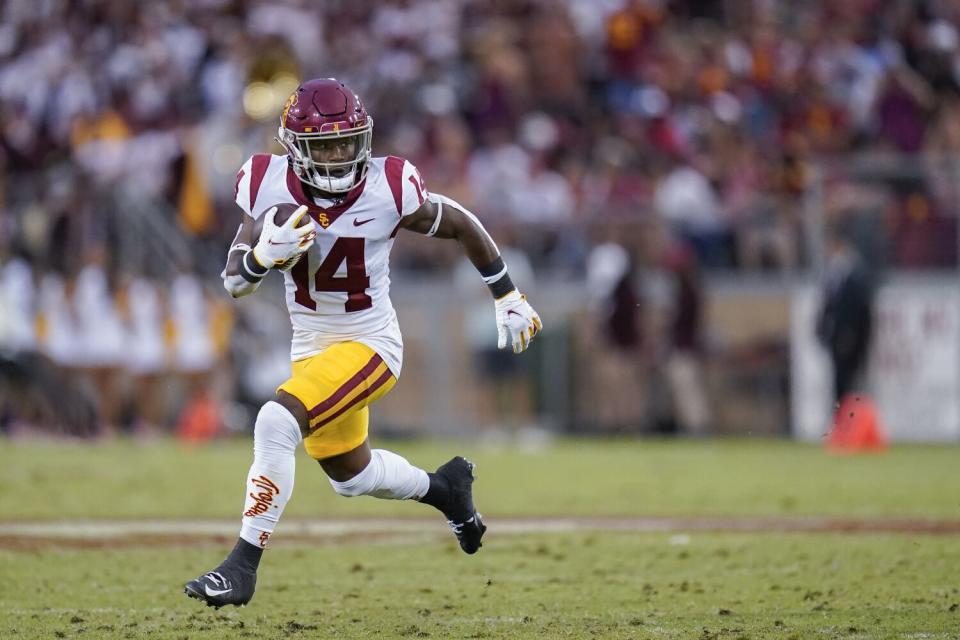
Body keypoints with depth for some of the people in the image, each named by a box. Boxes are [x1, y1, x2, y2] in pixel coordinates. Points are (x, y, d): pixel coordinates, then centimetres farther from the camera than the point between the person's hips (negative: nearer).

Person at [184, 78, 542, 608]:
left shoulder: (388, 190, -21)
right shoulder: (270, 187, -14)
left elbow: (460, 225, -3)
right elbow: (235, 282, -10)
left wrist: (507, 297, 5)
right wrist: (266, 254, -33)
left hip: (370, 343, -5)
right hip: (312, 345, 5)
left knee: (276, 424, -26)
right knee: (350, 475, 23)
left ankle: (243, 564, -19)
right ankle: (445, 487, 52)